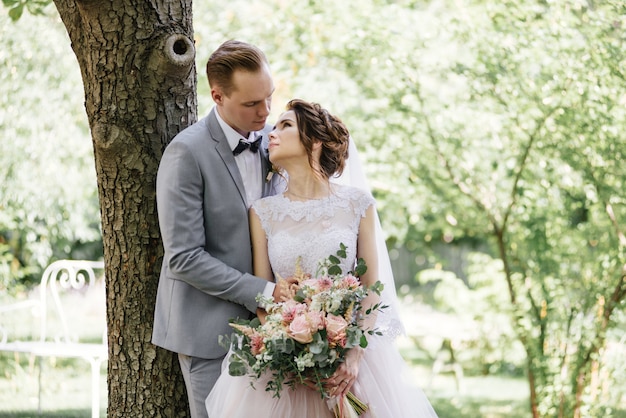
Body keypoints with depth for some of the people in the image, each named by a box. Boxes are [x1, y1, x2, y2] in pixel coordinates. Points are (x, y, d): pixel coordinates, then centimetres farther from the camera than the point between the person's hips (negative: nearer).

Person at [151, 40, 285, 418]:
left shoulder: (272, 140, 5)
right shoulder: (187, 153, -14)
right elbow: (184, 257, -17)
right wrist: (262, 293, -18)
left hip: (262, 322, 5)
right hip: (210, 326, -5)